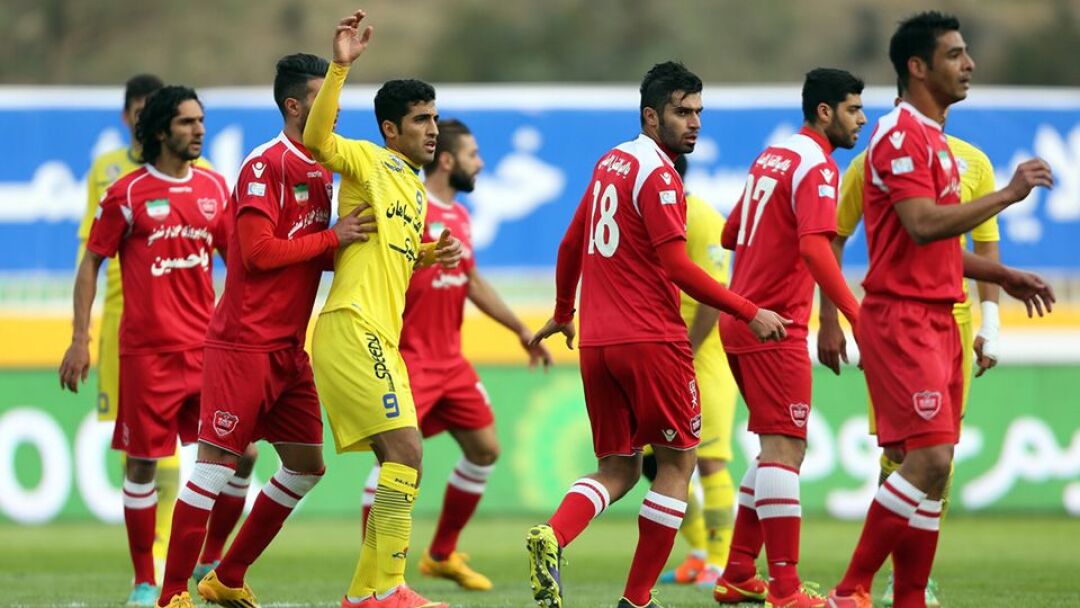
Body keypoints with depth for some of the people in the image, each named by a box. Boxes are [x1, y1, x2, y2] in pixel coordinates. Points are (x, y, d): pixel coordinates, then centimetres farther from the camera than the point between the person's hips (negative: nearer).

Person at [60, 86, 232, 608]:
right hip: (147, 349, -4)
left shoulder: (213, 187, 8)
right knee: (142, 463, 1)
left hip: (206, 345, 4)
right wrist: (79, 340, -3)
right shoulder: (128, 193, -4)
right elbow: (91, 264, 2)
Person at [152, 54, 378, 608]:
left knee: (306, 463, 10)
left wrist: (357, 244, 2)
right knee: (217, 459, -10)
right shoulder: (266, 165, -12)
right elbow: (260, 251, -20)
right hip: (245, 343, -9)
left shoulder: (321, 170, 15)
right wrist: (334, 237, -16)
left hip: (288, 348, 9)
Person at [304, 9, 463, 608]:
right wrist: (340, 66, -33)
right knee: (405, 450, -17)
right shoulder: (369, 161, -4)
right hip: (352, 327, -10)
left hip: (380, 338, 10)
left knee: (397, 463, 10)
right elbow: (316, 138, -23)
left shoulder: (416, 187, 22)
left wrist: (433, 254, 12)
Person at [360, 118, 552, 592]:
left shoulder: (459, 215, 13)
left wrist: (521, 330, 26)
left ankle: (442, 555, 24)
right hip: (409, 358, -9)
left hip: (451, 360, 9)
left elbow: (473, 283, 24)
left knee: (485, 449, 12)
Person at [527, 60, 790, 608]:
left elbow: (571, 245, 24)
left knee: (617, 470, 12)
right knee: (678, 461, 6)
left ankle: (553, 535, -18)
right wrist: (749, 313, -17)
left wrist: (563, 312, 38)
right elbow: (676, 266, -18)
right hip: (651, 339, -8)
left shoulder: (609, 163, 14)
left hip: (596, 341, 8)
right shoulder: (657, 174, -11)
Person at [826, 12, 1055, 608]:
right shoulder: (900, 134, -12)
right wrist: (1008, 194, -19)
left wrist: (1003, 276, 23)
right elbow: (924, 225, -24)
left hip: (936, 320, 10)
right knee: (928, 459, -17)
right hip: (902, 317, -10)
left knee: (929, 465, 7)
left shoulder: (933, 139, 19)